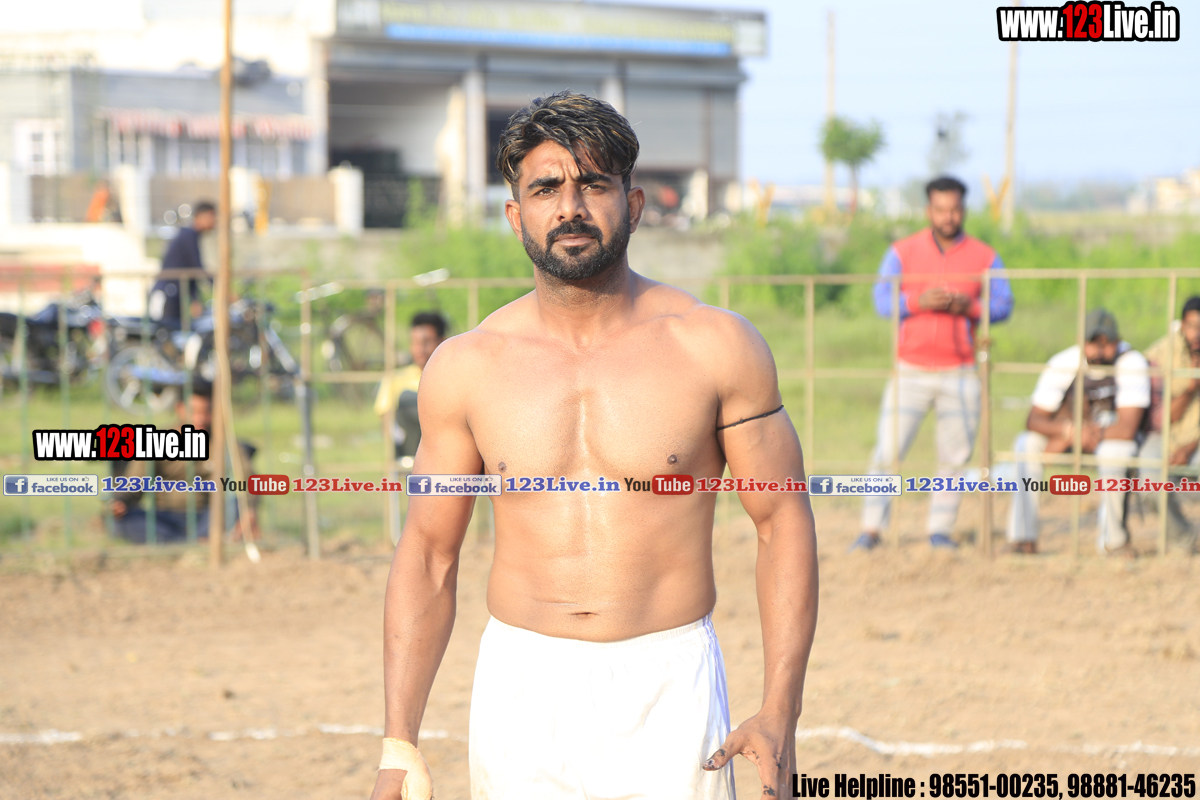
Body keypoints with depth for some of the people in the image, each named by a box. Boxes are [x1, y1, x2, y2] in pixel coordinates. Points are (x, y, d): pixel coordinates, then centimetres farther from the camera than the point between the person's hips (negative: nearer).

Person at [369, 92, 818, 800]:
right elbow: (428, 553, 7)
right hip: (522, 689, 2)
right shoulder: (465, 367, 2)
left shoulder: (715, 346, -2)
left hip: (669, 689, -1)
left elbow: (784, 522, 2)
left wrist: (780, 716, -8)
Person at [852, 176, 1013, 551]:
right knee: (887, 452, -6)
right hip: (910, 372, -1)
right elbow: (883, 301, -4)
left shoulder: (984, 257, 6)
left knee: (955, 457, 1)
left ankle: (940, 529, 12)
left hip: (960, 375, 1)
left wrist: (969, 308, -17)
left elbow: (1004, 305, 2)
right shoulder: (902, 253, 4)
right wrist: (919, 302, -22)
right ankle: (871, 529, 0)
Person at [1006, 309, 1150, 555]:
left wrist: (1069, 441, -28)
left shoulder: (1132, 363, -24)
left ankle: (1112, 538, -21)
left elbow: (1127, 428, -30)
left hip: (1117, 436, -3)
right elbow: (1034, 420, -16)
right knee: (1027, 443, -23)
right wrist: (1070, 431, -37)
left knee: (1113, 451, -38)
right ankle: (1022, 537, -22)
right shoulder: (1063, 364, -15)